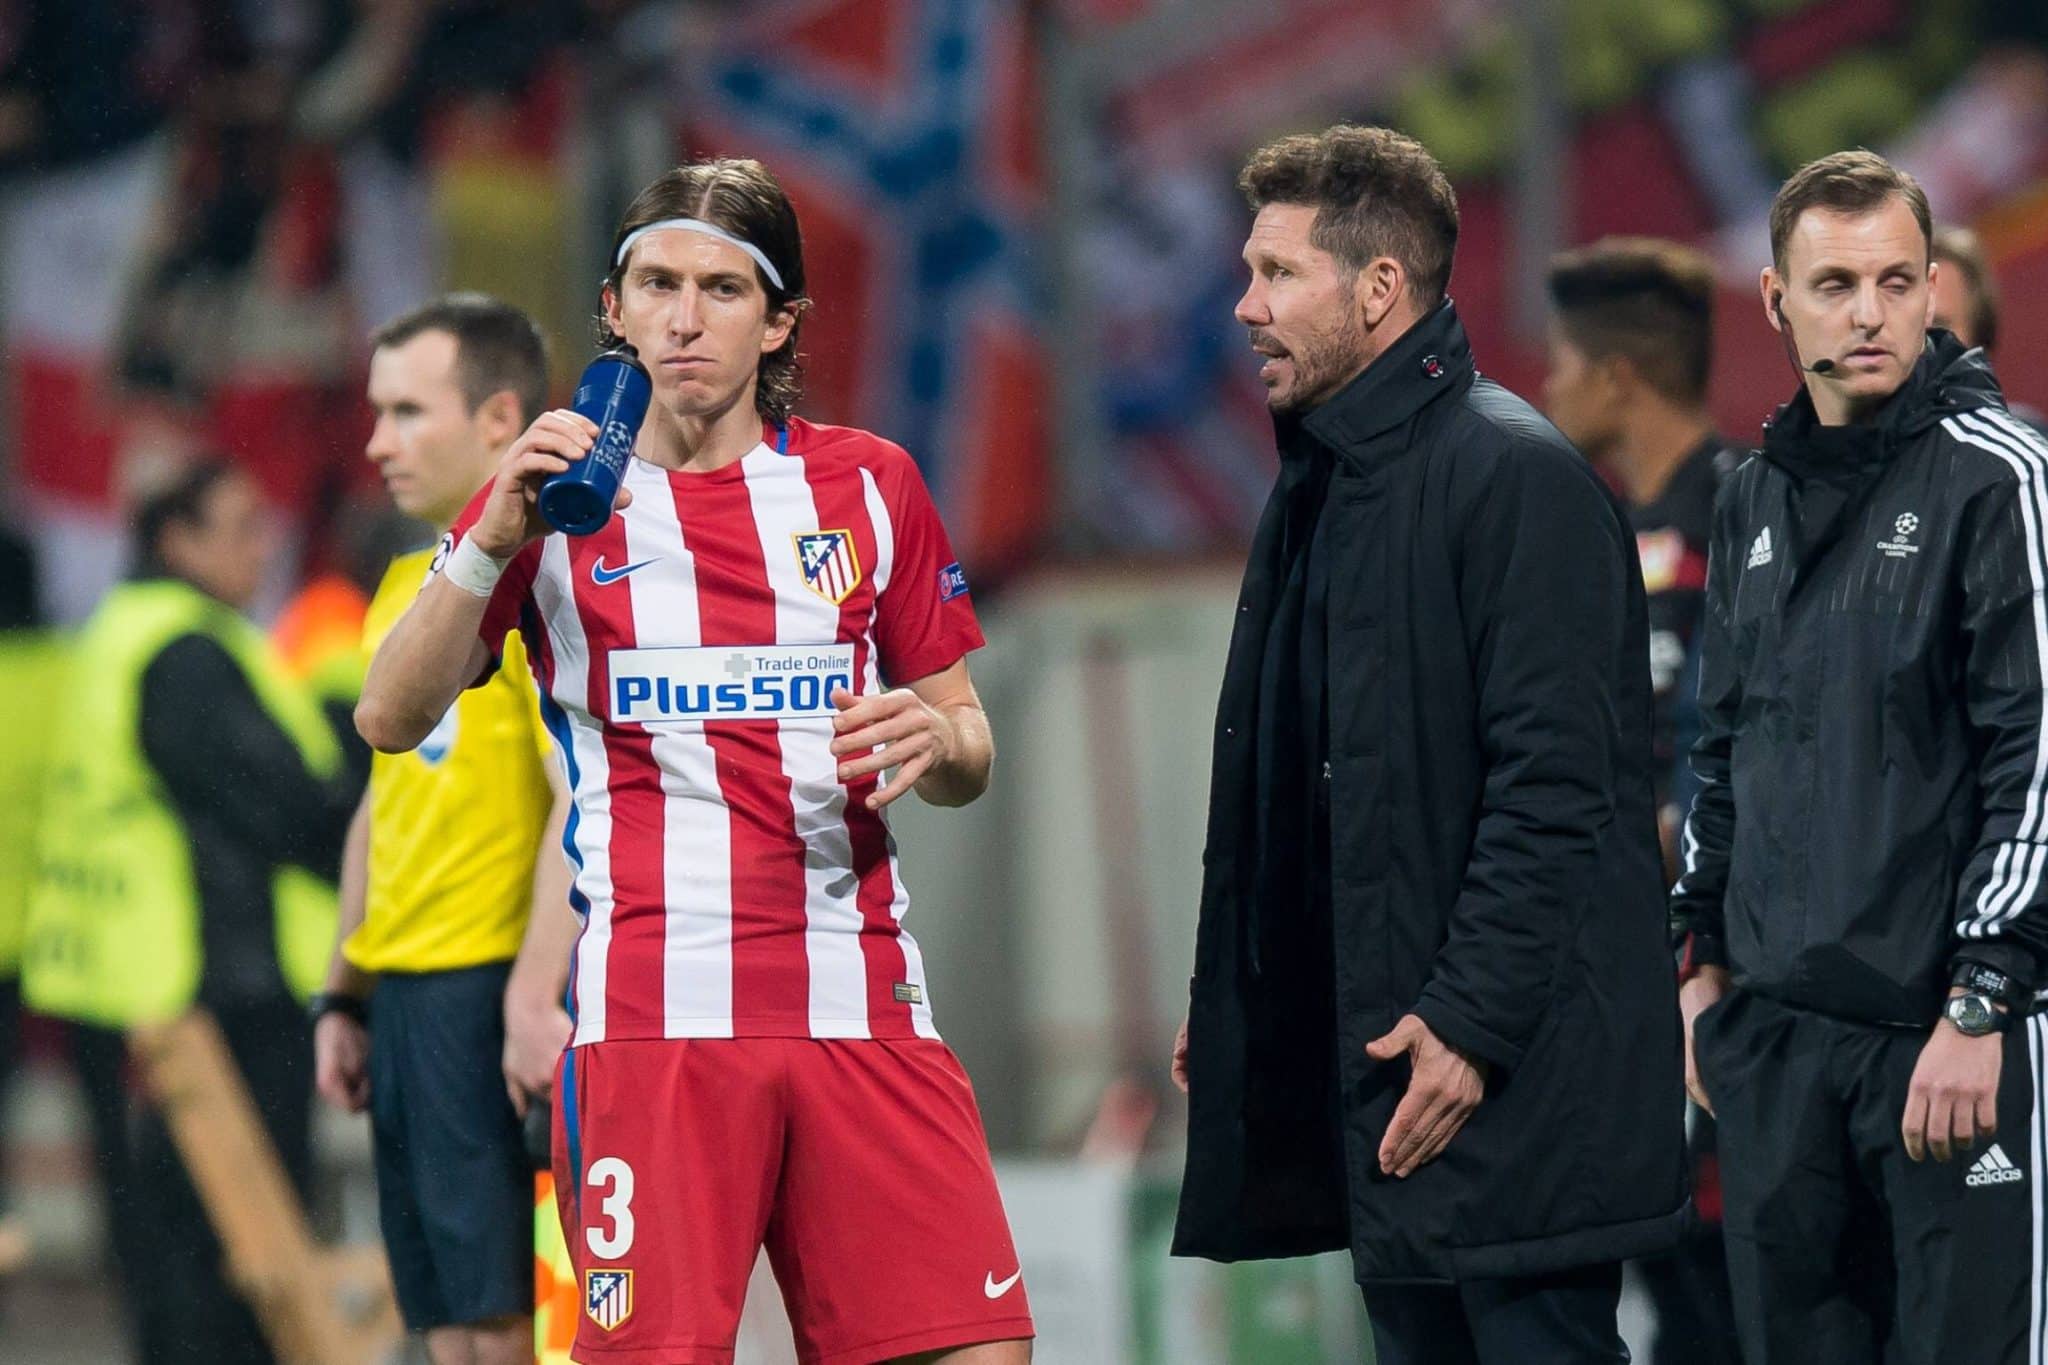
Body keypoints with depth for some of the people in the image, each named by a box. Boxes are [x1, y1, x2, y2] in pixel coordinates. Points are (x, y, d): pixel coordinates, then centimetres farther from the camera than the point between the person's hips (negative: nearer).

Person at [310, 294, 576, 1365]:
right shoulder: (406, 588, 17)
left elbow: (586, 798, -18)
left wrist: (534, 1001, -23)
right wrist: (342, 998, 20)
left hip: (491, 993, -9)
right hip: (407, 995, 9)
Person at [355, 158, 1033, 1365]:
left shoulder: (868, 486, 12)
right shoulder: (556, 495, 8)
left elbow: (969, 751, 17)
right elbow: (392, 720, -2)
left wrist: (935, 740, -6)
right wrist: (495, 541, -15)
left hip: (862, 1007, 2)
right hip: (652, 1017, -2)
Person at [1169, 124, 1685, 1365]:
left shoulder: (1516, 476, -13)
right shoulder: (1320, 486, 17)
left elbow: (1552, 785, -19)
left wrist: (1472, 1020, -22)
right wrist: (1226, 1004, 17)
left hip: (1513, 1076, -9)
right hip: (1374, 1052, 10)